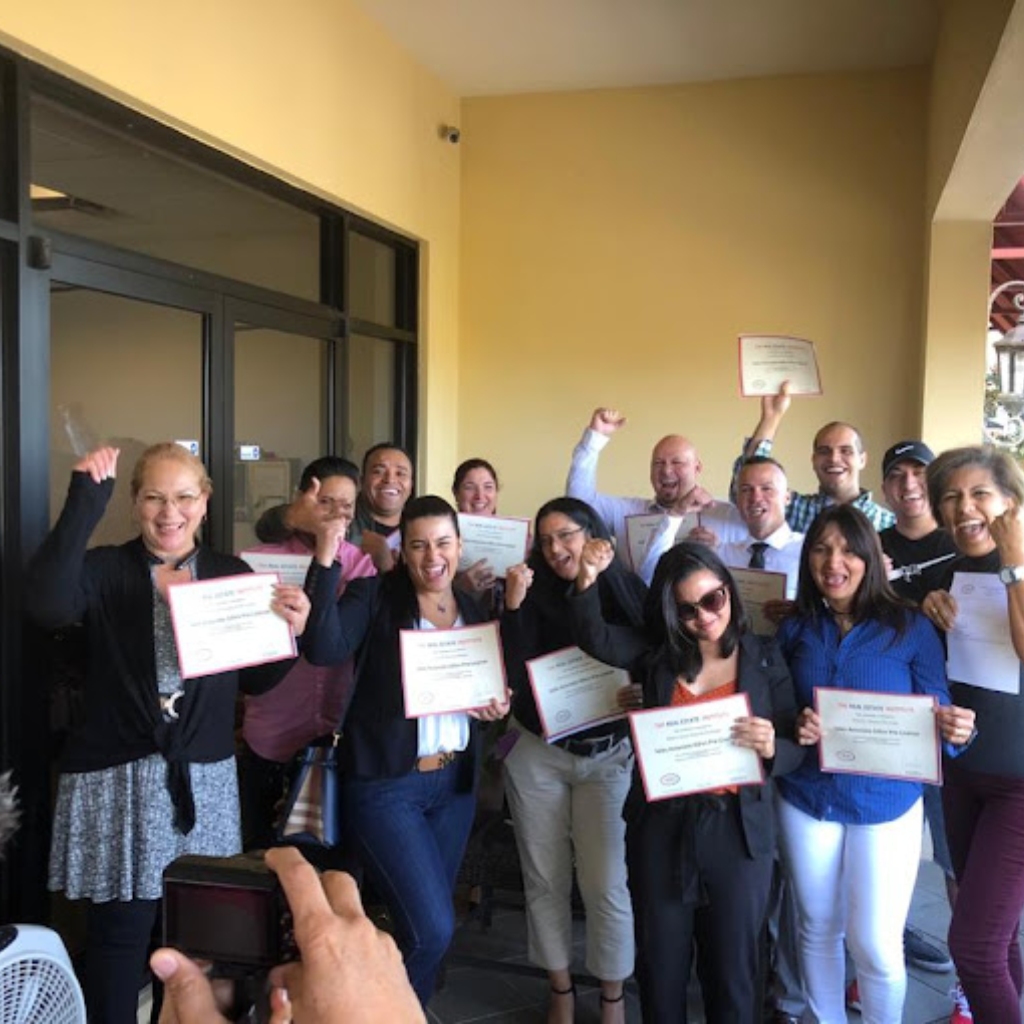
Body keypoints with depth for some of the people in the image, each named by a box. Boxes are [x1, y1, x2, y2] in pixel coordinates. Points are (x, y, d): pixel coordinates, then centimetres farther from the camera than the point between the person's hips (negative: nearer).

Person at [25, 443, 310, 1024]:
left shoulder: (232, 575, 5)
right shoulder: (105, 570, -3)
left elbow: (256, 681, 8)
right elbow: (47, 605, -27)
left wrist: (289, 631, -13)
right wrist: (87, 500, -25)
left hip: (204, 779, 3)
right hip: (118, 778, -3)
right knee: (121, 931, 3)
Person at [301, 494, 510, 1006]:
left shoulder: (474, 611, 8)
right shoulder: (373, 597, -9)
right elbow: (323, 648, -28)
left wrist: (496, 707, -1)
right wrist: (326, 560, -32)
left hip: (454, 782, 6)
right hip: (385, 784, -6)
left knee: (426, 924, 16)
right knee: (431, 927, -9)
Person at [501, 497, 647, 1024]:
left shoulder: (630, 593, -4)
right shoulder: (535, 596, -4)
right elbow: (512, 675, -15)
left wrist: (645, 695, -21)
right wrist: (514, 605, -23)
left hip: (608, 757, -1)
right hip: (537, 755, 1)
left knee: (606, 883, -2)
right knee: (544, 879, 9)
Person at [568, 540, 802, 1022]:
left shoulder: (765, 658, 0)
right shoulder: (658, 652, 3)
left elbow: (794, 750, -1)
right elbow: (595, 638, -11)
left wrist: (770, 748, -24)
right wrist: (587, 581, -27)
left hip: (737, 830, -1)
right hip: (660, 827, 2)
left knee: (733, 967, 11)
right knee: (661, 963, 15)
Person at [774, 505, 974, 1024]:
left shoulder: (910, 628, -8)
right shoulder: (794, 629, 0)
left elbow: (935, 719, -5)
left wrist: (955, 728, -27)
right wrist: (794, 728, -16)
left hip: (885, 803, -2)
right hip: (806, 798, 3)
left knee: (876, 943, 0)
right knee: (818, 930, 16)